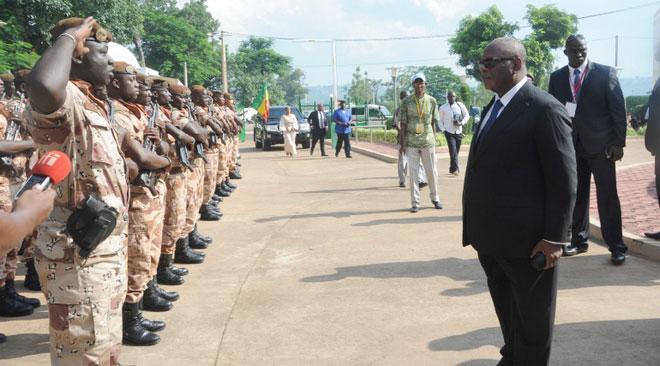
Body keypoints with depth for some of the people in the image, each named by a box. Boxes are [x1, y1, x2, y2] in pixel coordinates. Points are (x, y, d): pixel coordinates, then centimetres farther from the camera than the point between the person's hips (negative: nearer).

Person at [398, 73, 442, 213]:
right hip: (412, 142, -1)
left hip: (428, 142, 1)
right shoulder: (406, 101, 0)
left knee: (432, 171, 6)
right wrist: (403, 143, -4)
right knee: (413, 172, 1)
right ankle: (415, 202, 7)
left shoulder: (432, 101, 5)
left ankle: (434, 197, 25)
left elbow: (433, 123, 9)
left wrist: (434, 141, 6)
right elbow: (403, 124, 1)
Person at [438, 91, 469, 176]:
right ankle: (455, 169, -22)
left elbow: (467, 115, 9)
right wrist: (443, 130, -6)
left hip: (459, 132, 3)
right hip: (449, 132, -3)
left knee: (456, 151, 8)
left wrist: (462, 123, -9)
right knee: (453, 151, -16)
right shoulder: (443, 108, 3)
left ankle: (452, 169, 22)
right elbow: (440, 121, 8)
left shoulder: (460, 105, 4)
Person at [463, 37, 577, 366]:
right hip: (490, 238, 8)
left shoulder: (544, 110, -14)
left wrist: (555, 238, -18)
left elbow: (564, 181, -16)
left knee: (531, 321, 11)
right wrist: (477, 227, 14)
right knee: (506, 311, 22)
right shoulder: (494, 108, 12)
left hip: (526, 241, -8)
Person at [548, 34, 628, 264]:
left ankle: (616, 246, 7)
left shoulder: (605, 73, 0)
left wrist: (618, 142, -8)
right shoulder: (556, 78, 8)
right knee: (576, 196, 9)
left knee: (608, 197, -1)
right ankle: (579, 241, 20)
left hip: (600, 144, -3)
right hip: (570, 145, 3)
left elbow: (619, 109, -2)